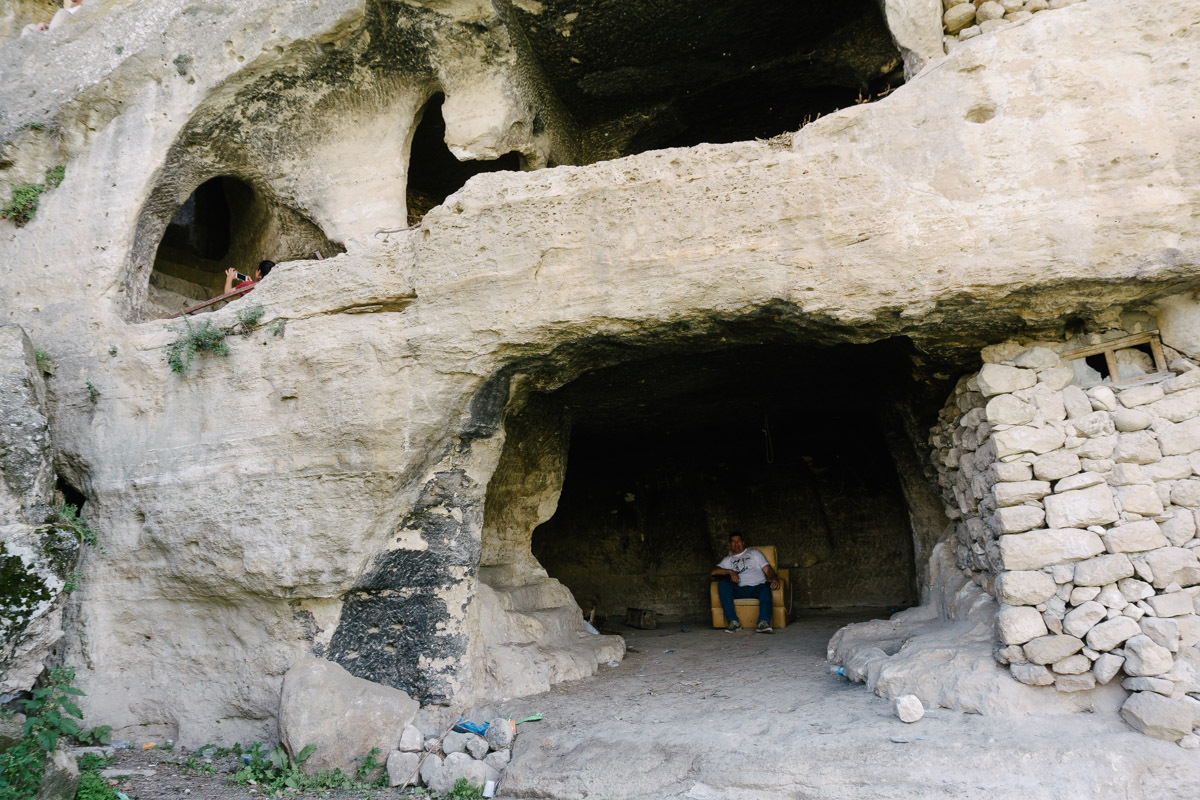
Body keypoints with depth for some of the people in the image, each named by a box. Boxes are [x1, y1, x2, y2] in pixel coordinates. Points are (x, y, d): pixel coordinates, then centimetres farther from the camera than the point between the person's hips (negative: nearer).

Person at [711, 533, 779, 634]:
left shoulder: (754, 553, 26)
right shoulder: (728, 559, 28)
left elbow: (768, 569, 13)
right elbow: (714, 571, 10)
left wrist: (774, 579, -10)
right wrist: (730, 571, -7)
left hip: (757, 587, -1)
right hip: (740, 590, 2)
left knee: (766, 588, -37)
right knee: (722, 584, -27)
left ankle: (764, 622, -52)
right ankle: (733, 621, -30)